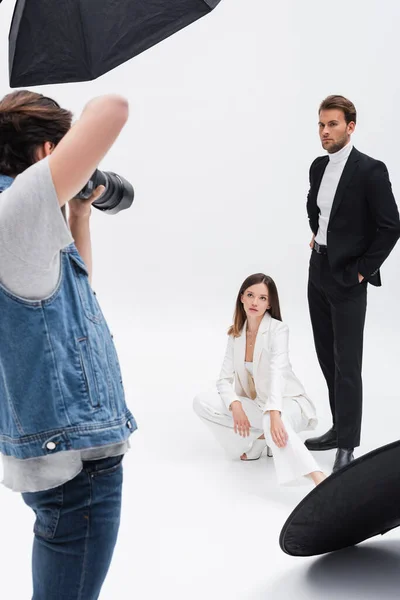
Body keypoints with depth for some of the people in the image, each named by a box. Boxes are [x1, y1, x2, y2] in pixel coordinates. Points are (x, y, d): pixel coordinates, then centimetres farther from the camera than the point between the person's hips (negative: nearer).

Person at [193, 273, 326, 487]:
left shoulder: (278, 330, -17)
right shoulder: (236, 333, 0)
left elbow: (277, 372, -34)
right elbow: (224, 379, -3)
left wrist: (274, 415, -49)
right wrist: (235, 406, -24)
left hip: (287, 404, -6)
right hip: (255, 404, 6)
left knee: (272, 422, -42)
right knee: (201, 402, -13)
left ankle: (319, 479, -49)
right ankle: (257, 438, -3)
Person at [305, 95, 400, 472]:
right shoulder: (318, 167, 8)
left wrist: (362, 270, -13)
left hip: (347, 278, -8)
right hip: (318, 271, 8)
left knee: (347, 363, -3)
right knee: (326, 356, 15)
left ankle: (347, 445, 8)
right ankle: (339, 429, 29)